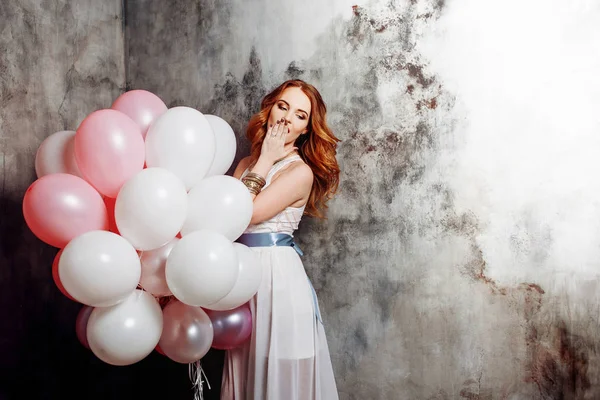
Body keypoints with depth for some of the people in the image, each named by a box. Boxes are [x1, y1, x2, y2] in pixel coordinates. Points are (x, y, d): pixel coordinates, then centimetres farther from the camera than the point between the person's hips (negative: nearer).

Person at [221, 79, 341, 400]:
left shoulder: (301, 171, -9)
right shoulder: (247, 163, 11)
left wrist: (264, 162, -10)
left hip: (277, 274, -7)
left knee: (278, 374, 5)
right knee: (247, 370, 16)